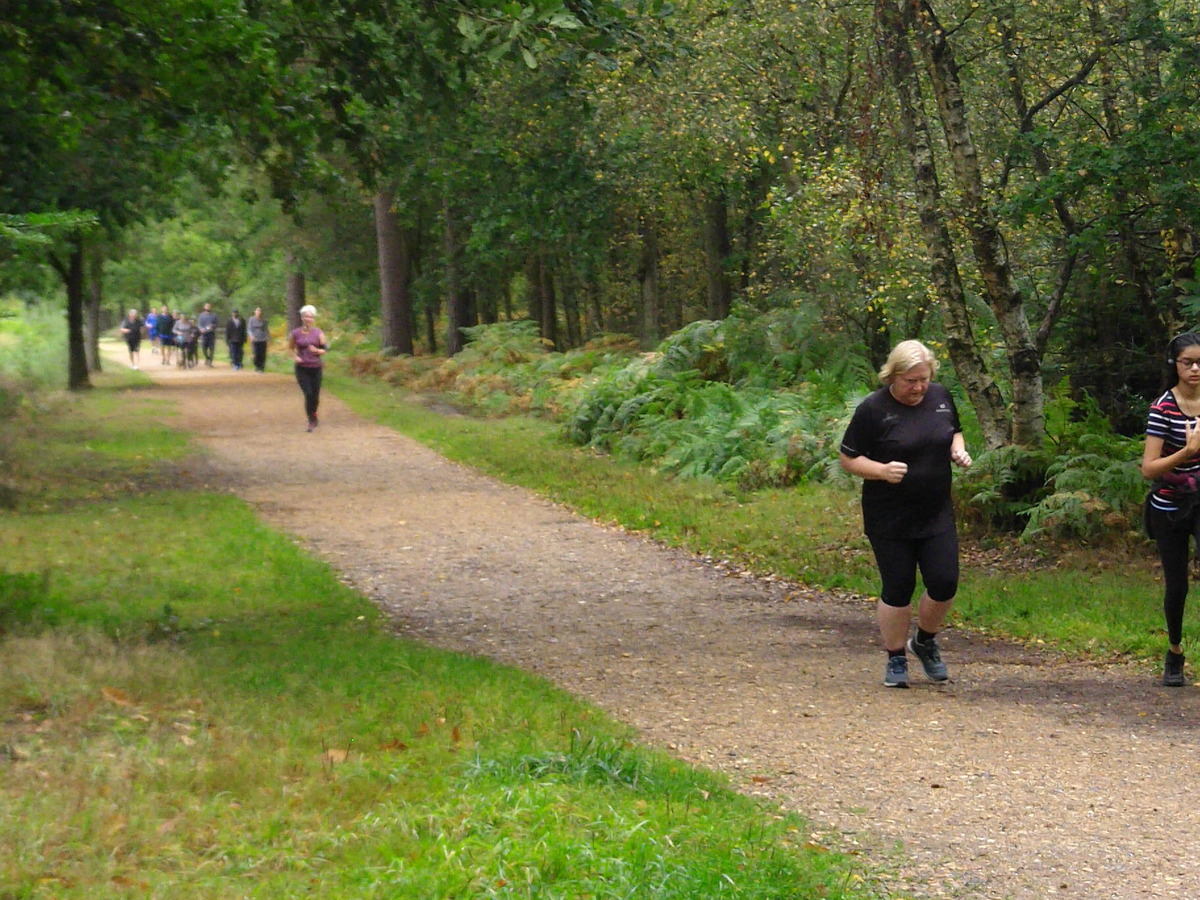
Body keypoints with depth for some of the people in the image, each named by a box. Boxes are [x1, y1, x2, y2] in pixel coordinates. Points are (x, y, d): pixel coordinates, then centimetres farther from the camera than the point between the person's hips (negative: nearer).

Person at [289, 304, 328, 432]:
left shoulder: (318, 333, 1)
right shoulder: (295, 333, 1)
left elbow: (325, 350, 4)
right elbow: (291, 348, 15)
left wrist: (316, 350, -17)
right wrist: (295, 357, -4)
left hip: (316, 367, 1)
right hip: (302, 368, -1)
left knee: (315, 396, 5)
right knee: (308, 394, -14)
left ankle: (314, 414, 34)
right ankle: (311, 421, -5)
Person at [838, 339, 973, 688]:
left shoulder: (941, 397, 4)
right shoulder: (873, 409, -11)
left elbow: (954, 432, 22)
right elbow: (847, 458, -7)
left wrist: (958, 451, -1)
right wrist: (882, 470, -23)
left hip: (937, 514, 4)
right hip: (890, 521, -4)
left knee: (944, 584, -2)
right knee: (897, 591, 1)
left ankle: (925, 642, 25)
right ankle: (896, 659, 19)